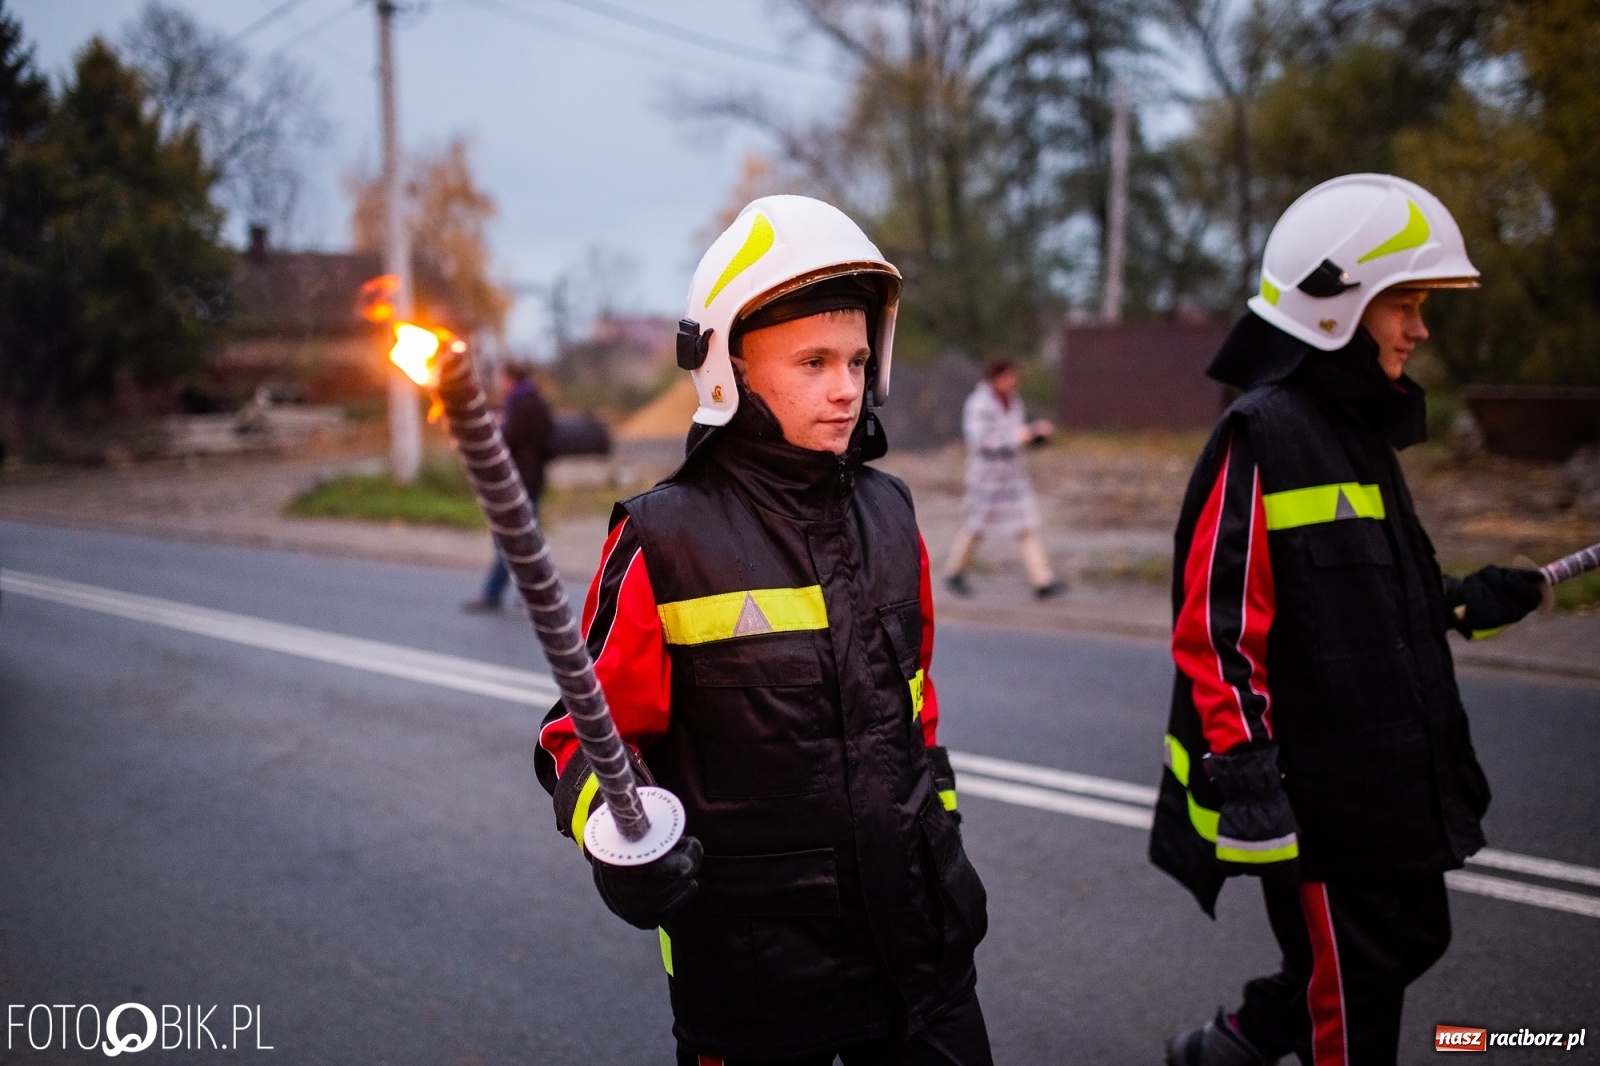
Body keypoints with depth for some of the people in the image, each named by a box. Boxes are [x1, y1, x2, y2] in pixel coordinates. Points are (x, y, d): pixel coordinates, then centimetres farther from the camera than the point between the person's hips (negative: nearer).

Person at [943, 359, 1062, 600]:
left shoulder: (1013, 402, 6)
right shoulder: (978, 404, -16)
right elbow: (978, 440, -25)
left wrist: (1038, 430, -4)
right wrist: (1014, 436, -27)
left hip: (1013, 475, 6)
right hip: (985, 476, -6)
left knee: (1027, 527, -2)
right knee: (975, 527, 8)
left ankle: (1042, 582, -3)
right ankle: (954, 574, 28)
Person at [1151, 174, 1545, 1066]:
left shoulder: (1361, 426, 13)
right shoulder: (1263, 436, -17)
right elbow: (1217, 625, -22)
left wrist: (1460, 605, 11)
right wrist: (1243, 774, -25)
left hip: (1389, 781, 10)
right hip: (1313, 793, -9)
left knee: (1411, 942, 22)